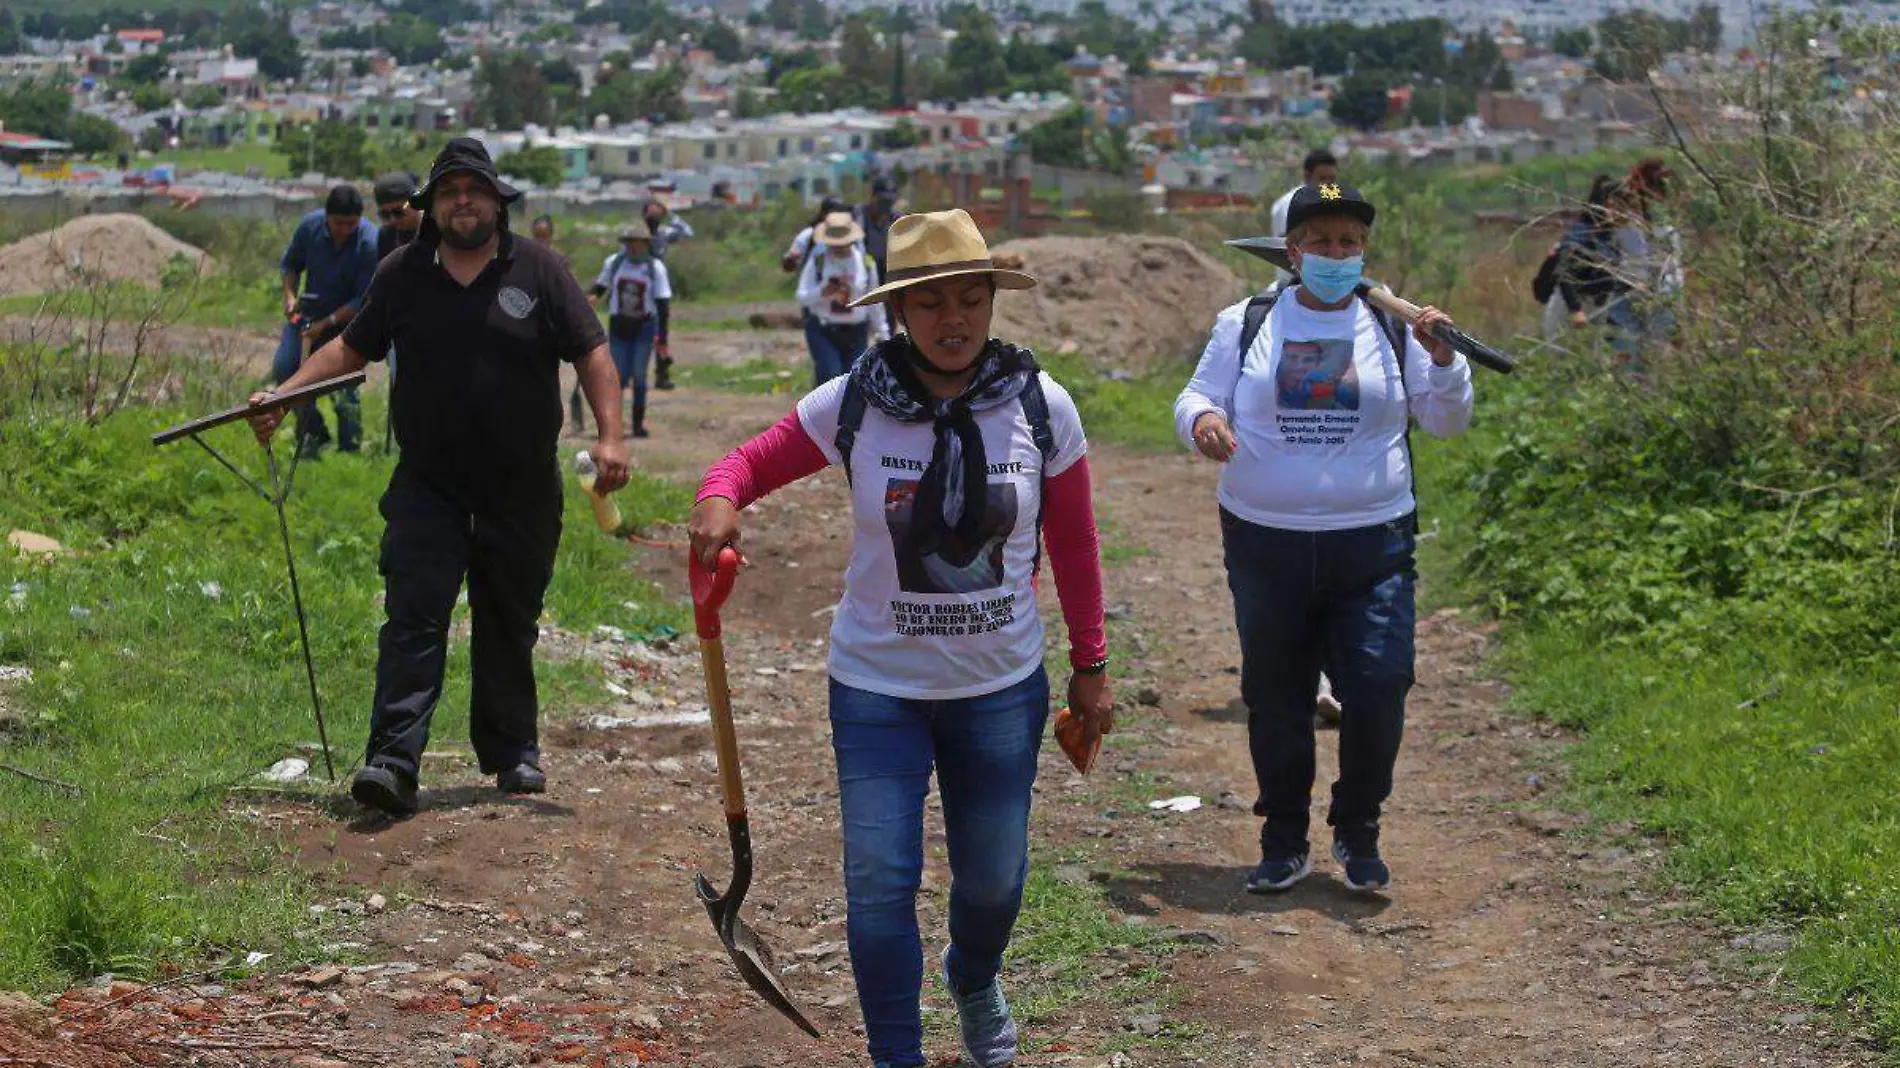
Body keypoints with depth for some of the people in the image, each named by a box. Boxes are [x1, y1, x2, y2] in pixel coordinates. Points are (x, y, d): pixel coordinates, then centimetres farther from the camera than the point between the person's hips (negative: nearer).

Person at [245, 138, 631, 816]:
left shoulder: (537, 270, 1)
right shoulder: (402, 274, 6)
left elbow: (591, 353, 1)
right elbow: (351, 348, 16)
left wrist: (610, 436, -11)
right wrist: (285, 394, 4)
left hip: (522, 489, 0)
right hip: (428, 487, 0)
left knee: (510, 626, 10)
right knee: (414, 616, -12)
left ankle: (513, 752, 26)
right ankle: (393, 761, -19)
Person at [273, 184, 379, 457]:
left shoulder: (370, 244, -24)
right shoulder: (310, 226, -12)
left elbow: (364, 301, -21)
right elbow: (291, 264, 8)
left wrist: (326, 323, -22)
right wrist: (290, 296, -9)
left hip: (347, 319, -4)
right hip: (310, 310, 5)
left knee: (343, 388, -10)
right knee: (283, 368, -5)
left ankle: (350, 450, 6)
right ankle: (313, 432, 12)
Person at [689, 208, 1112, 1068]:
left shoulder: (1040, 406, -8)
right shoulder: (850, 405, -11)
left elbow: (1073, 545, 1)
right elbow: (752, 459, -2)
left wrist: (1091, 666, 5)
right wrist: (720, 499, -26)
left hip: (1002, 688, 1)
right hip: (878, 688, -1)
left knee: (993, 878, 15)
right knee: (880, 883, -5)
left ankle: (975, 982, 50)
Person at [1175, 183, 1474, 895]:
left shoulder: (1393, 329, 7)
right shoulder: (1245, 326, 7)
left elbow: (1447, 422, 8)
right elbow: (1197, 399, 7)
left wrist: (1443, 361, -10)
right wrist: (1201, 420, -16)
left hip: (1372, 545, 0)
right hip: (1265, 543, 1)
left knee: (1378, 690, -8)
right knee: (1274, 699, 7)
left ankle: (1357, 834, 12)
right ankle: (1283, 842, 21)